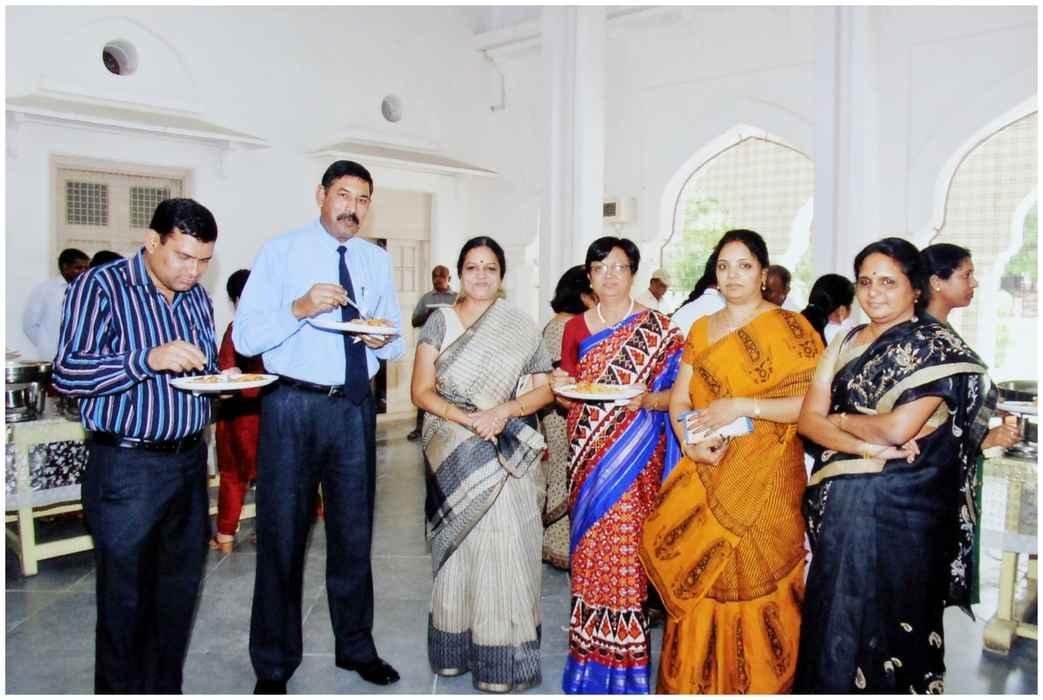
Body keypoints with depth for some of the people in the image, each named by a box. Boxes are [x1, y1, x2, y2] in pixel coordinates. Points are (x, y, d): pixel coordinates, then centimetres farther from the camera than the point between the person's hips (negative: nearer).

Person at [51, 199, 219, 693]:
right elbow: (66, 374, -15)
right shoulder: (99, 287, -8)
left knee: (179, 593, 14)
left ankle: (165, 688, 30)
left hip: (189, 460, 6)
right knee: (126, 601, 5)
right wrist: (149, 359, -27)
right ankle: (121, 690, 22)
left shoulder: (197, 297, 10)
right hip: (127, 467, -6)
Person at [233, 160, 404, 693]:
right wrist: (299, 308, -24)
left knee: (354, 531, 14)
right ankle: (273, 665, 22)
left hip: (356, 406, 4)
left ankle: (355, 646, 32)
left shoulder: (377, 260, 11)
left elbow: (396, 342, 14)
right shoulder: (280, 253, -2)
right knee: (282, 534, 4)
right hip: (293, 406, -4)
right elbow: (244, 337, -10)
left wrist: (385, 339, -9)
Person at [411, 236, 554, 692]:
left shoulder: (520, 326, 5)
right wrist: (467, 418, -16)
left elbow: (546, 388, 4)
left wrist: (506, 409, -15)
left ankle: (502, 657, 10)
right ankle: (456, 647, 20)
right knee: (459, 550, 7)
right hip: (454, 457, 1)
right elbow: (422, 390, -1)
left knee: (503, 549, -1)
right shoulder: (439, 322, 5)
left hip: (507, 456, 0)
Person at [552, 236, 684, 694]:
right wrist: (564, 388, -7)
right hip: (587, 455, 3)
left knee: (625, 550, -4)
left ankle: (623, 661, 11)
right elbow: (568, 398, 14)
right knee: (588, 552, 6)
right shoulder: (576, 328, 10)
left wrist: (647, 400, -20)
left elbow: (675, 393, -1)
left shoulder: (657, 329, 0)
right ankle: (588, 651, 21)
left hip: (634, 458, -3)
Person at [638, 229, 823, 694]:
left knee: (753, 582, 0)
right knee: (699, 582, 8)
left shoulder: (788, 327, -4)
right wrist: (690, 443, -10)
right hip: (705, 477, 5)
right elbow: (679, 399, 9)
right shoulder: (701, 330, 13)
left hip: (765, 480, -4)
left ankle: (759, 685, 20)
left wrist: (742, 405, -19)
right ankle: (698, 682, 25)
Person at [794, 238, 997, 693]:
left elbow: (898, 428, -20)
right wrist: (864, 446, -15)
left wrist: (840, 419, -4)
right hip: (839, 502, 6)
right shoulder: (847, 341, 9)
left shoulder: (936, 346, -8)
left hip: (898, 507, -5)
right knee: (833, 617, 13)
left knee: (883, 617, 6)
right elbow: (808, 419, 1)